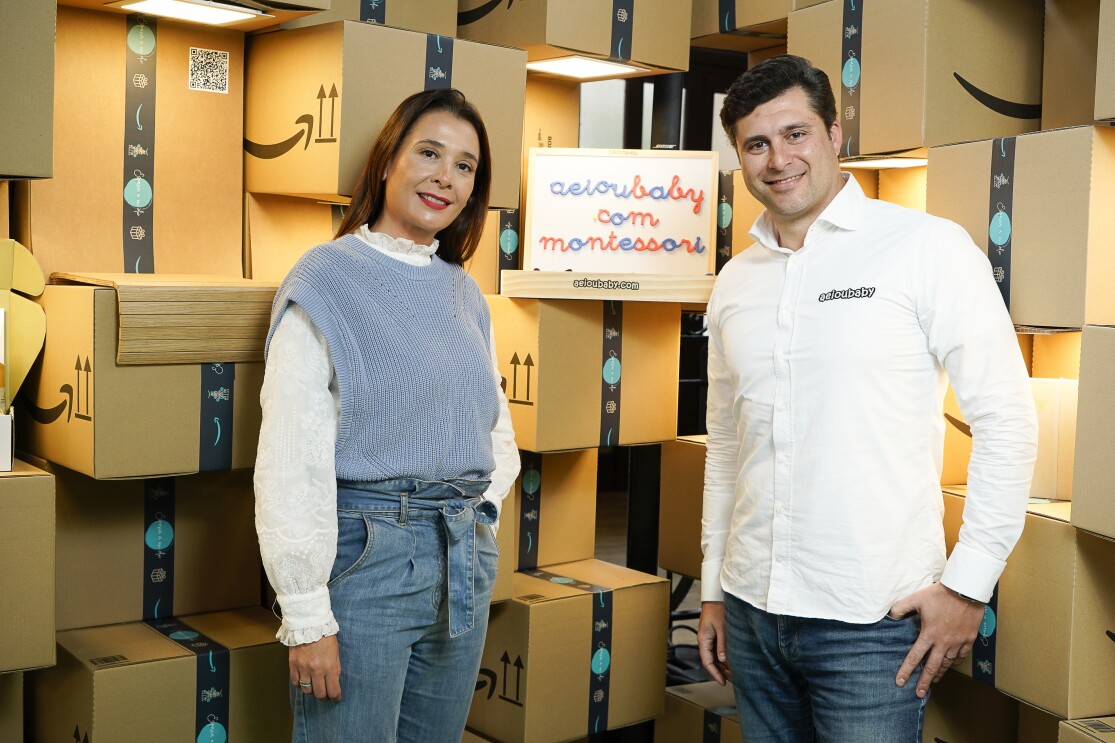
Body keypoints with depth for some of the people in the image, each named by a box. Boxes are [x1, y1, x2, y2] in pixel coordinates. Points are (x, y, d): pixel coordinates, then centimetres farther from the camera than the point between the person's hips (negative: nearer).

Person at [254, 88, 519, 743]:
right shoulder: (328, 278, -8)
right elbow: (291, 460, -13)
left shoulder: (465, 293, 11)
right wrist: (307, 615, -16)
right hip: (365, 556, -6)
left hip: (465, 561, 6)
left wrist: (482, 514, 3)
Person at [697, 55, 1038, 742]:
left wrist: (967, 584, -10)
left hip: (873, 621, -5)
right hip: (752, 612, 5)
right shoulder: (735, 282, 9)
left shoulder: (927, 247, -7)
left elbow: (1007, 421, -7)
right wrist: (714, 590, 15)